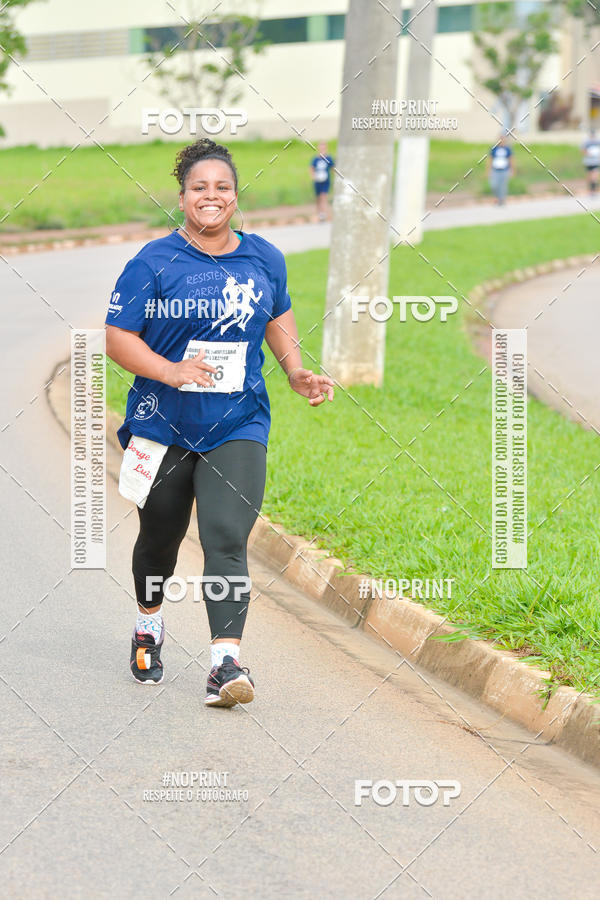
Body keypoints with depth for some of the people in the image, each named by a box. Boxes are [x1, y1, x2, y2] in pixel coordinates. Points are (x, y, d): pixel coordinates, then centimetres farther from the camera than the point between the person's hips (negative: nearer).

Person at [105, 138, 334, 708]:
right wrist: (170, 371, -25)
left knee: (227, 539, -15)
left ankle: (225, 664, -21)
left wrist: (296, 372, 11)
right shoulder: (152, 263, -6)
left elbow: (277, 316, 24)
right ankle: (149, 625, 44)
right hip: (163, 425, 0)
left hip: (238, 426, 1)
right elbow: (117, 339, -9)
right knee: (160, 537, 16)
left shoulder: (264, 259, 5)